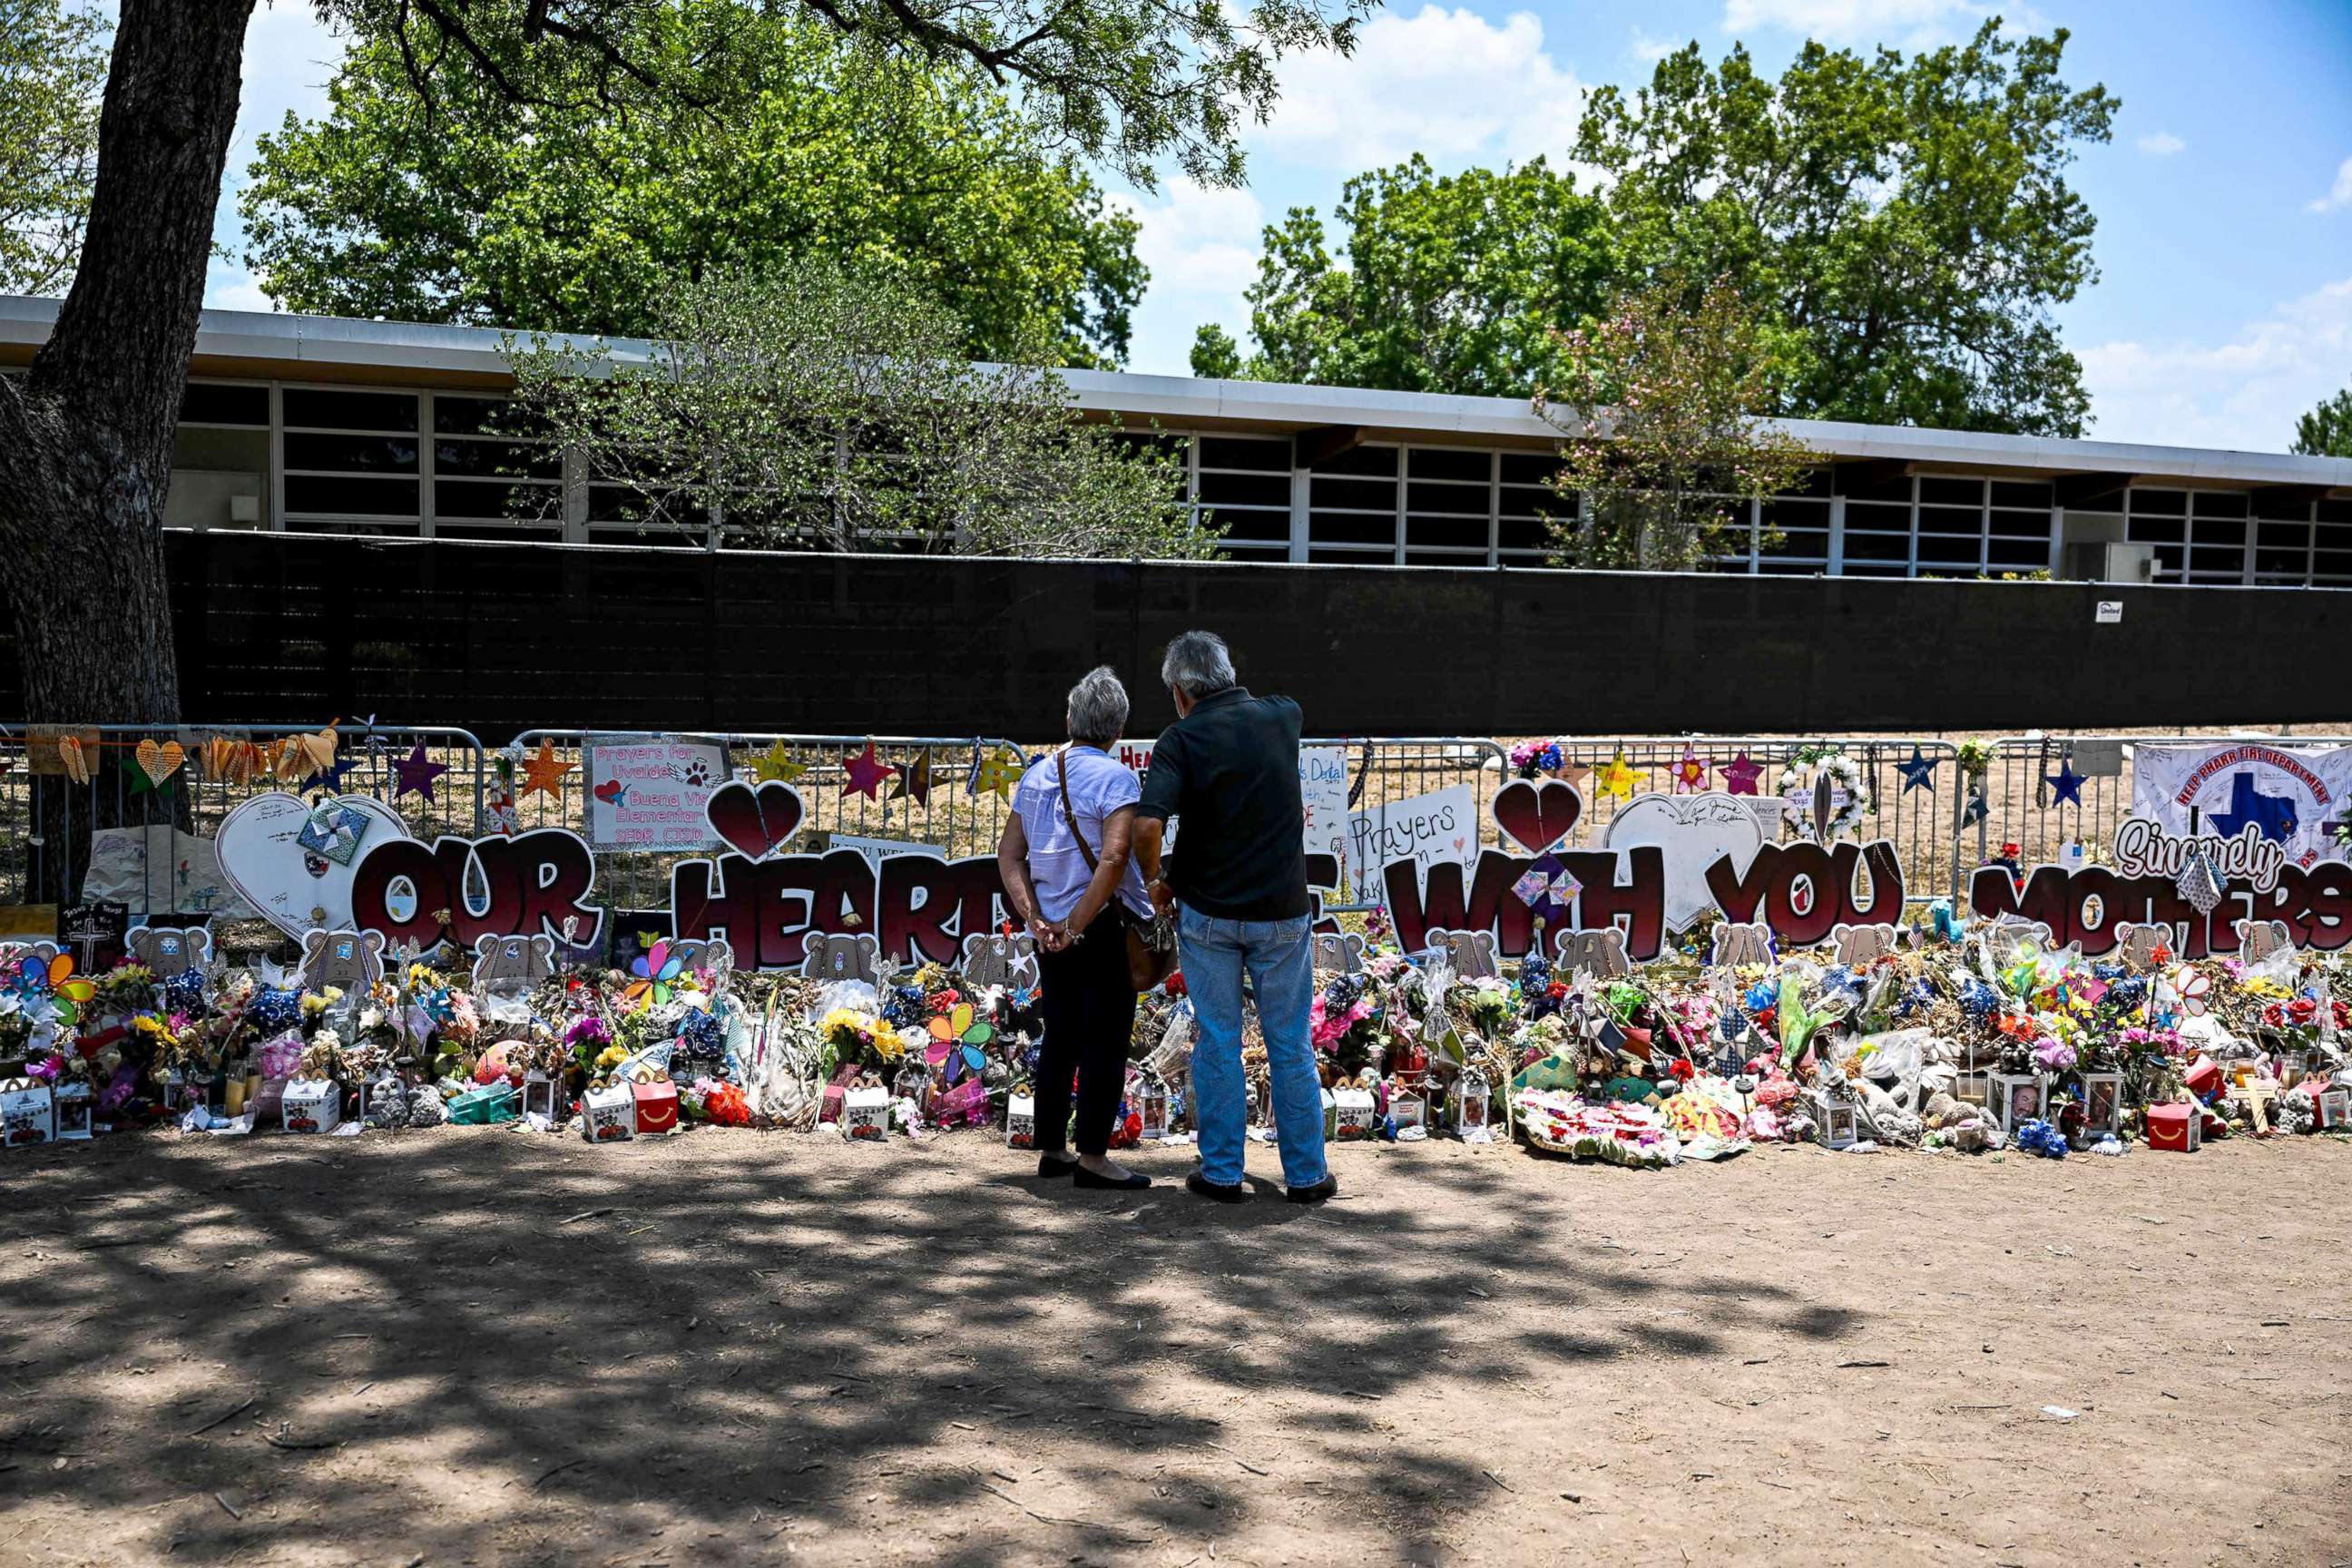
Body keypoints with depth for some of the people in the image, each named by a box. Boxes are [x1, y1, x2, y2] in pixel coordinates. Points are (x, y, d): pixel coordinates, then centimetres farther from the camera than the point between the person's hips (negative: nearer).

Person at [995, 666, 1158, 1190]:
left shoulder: (1035, 776, 8)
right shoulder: (1115, 778, -13)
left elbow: (1008, 854, 6)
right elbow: (1114, 857, -25)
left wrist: (1036, 920, -1)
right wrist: (1075, 925, -20)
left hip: (1052, 932, 7)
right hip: (1104, 928, -7)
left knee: (1059, 1038, 16)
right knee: (1105, 1043, 1)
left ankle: (1051, 1150, 22)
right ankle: (1093, 1156, 4)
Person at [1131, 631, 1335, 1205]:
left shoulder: (1182, 739, -9)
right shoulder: (1282, 717, 1)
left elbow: (1147, 825, -23)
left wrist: (1154, 885, -6)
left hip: (1206, 914, -2)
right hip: (1281, 912, 2)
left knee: (1217, 1042, 8)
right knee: (1290, 1045, 10)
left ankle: (1221, 1173, 14)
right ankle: (1306, 1173, 17)